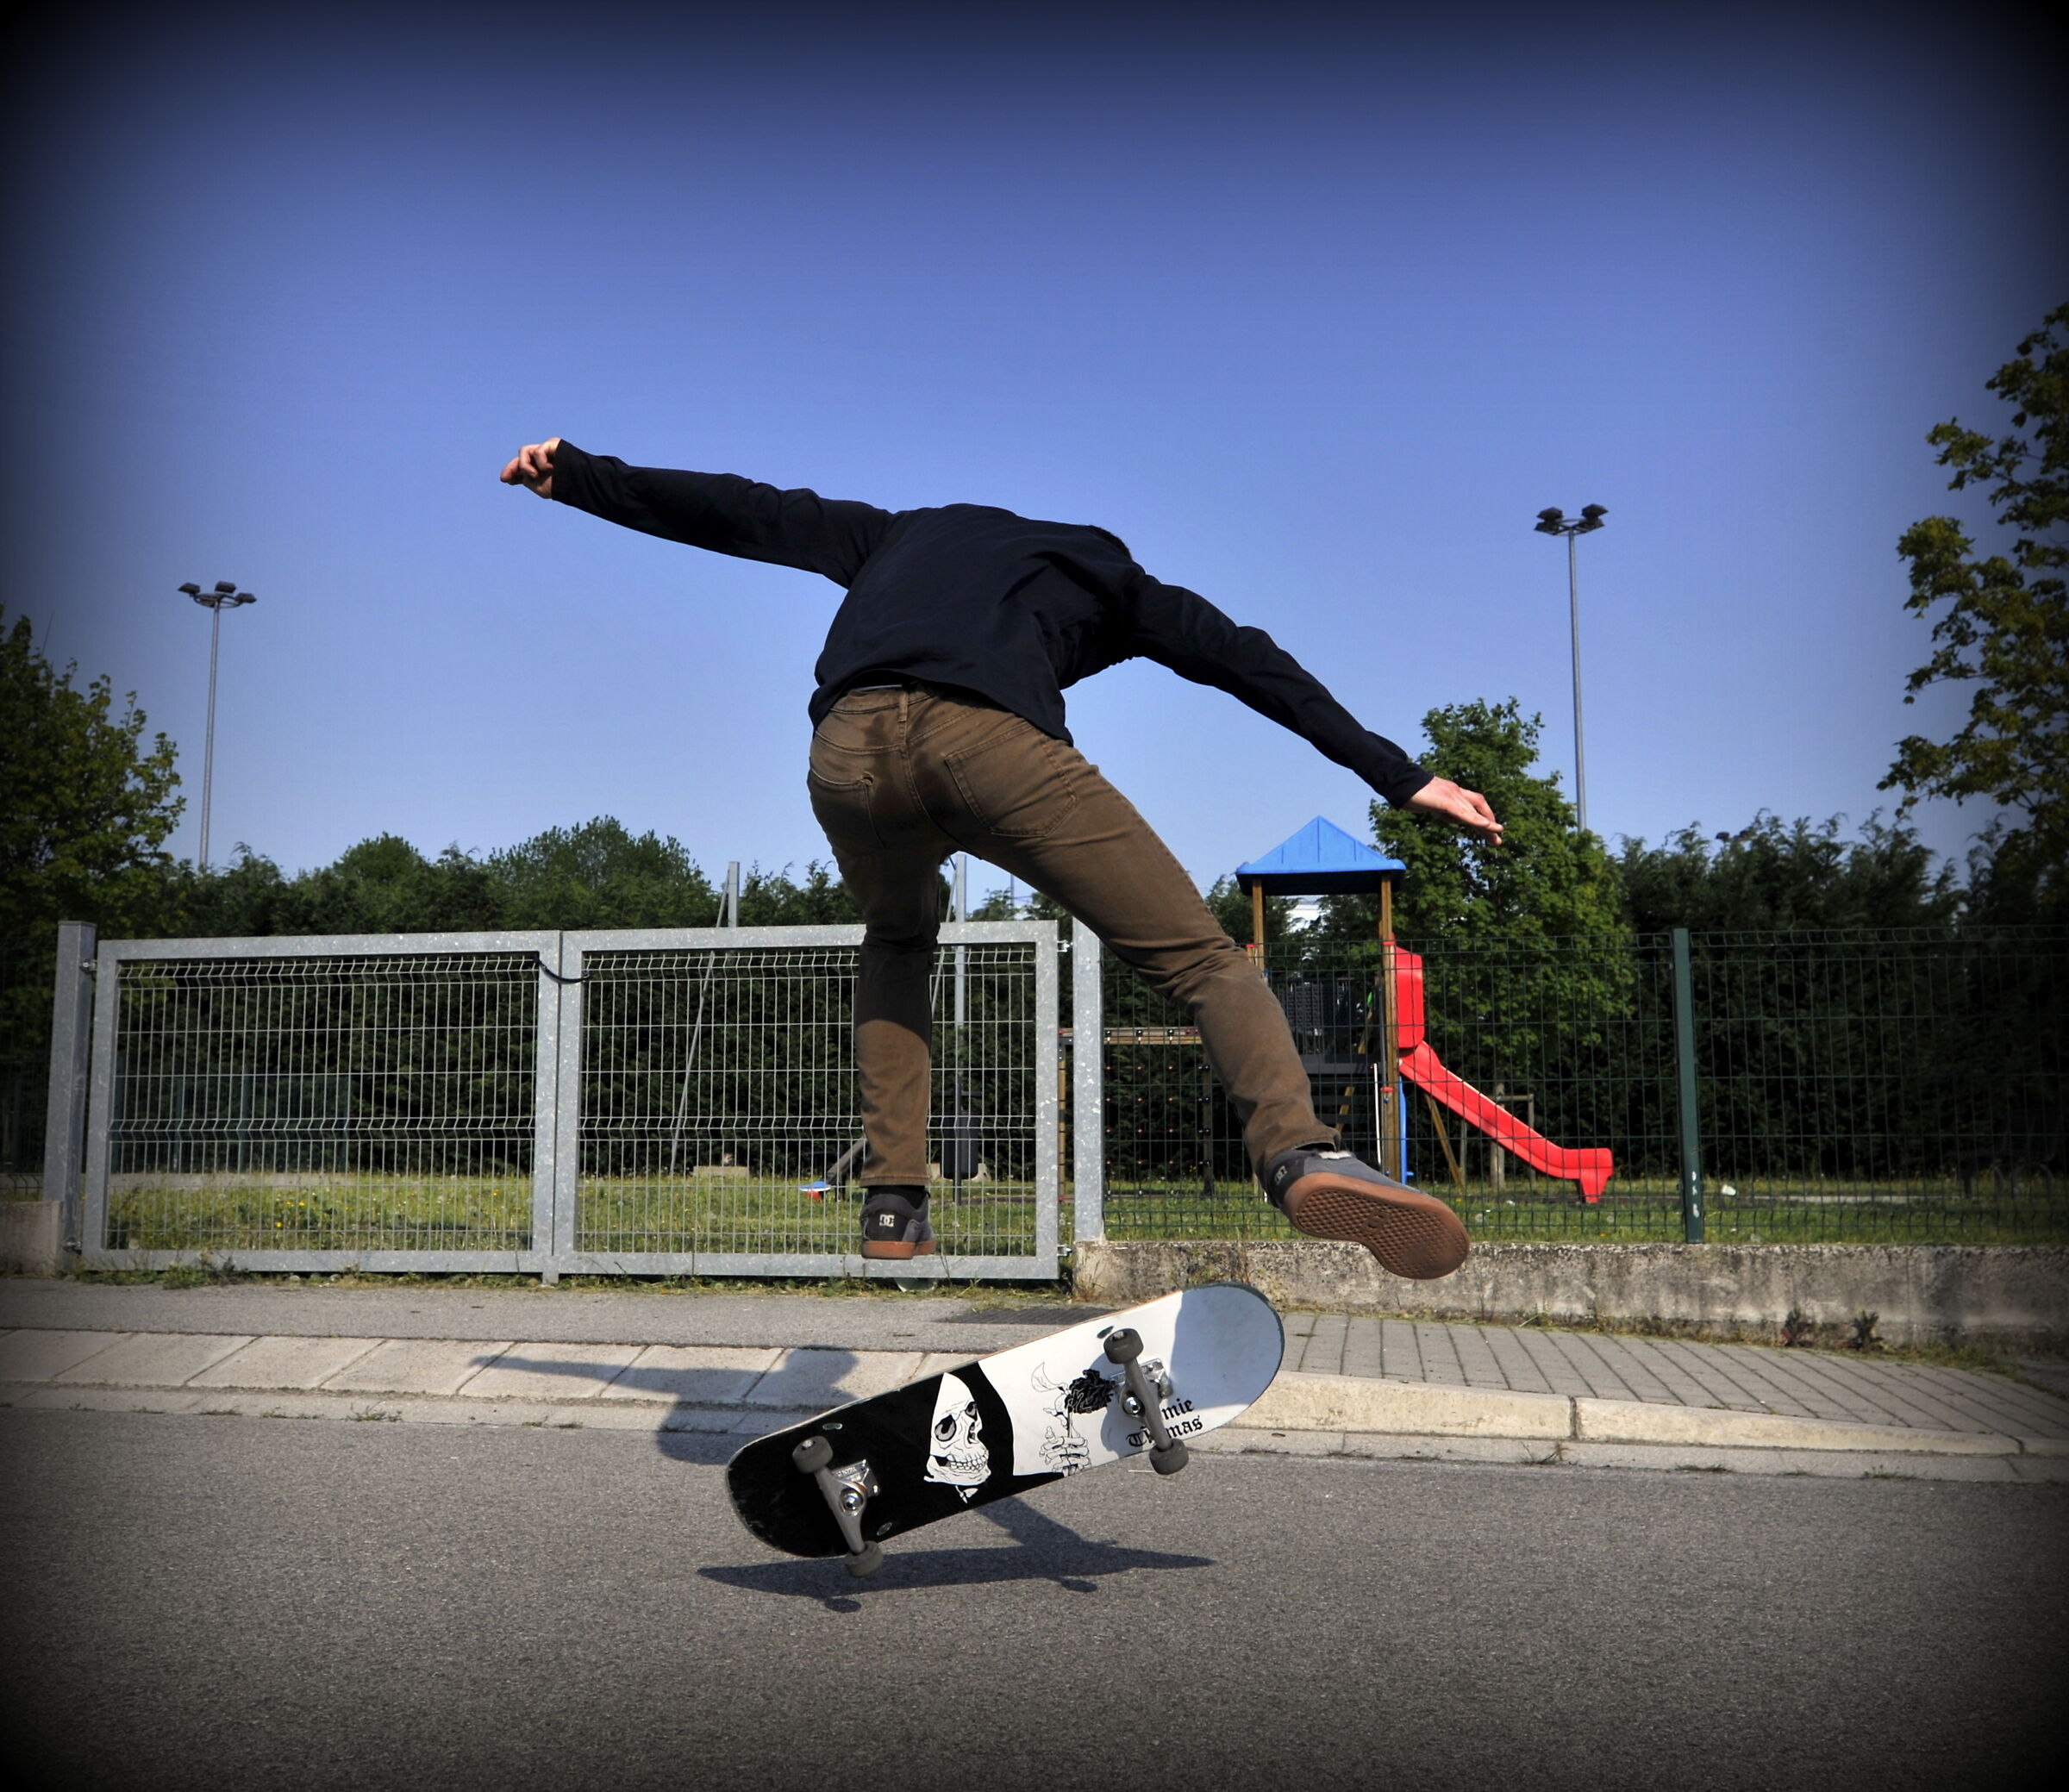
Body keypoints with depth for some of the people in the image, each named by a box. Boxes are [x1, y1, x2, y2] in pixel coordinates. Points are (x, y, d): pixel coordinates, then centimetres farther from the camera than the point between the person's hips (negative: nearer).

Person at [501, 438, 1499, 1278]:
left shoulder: (902, 534, 42)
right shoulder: (1104, 572, 35)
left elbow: (740, 514, 37)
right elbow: (1248, 661, 26)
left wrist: (577, 477, 44)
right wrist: (1400, 777, 24)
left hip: (849, 747, 3)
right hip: (991, 741, -3)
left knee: (898, 936, 32)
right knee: (1198, 956, 1)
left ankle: (892, 1201, 21)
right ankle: (1299, 1150, -28)